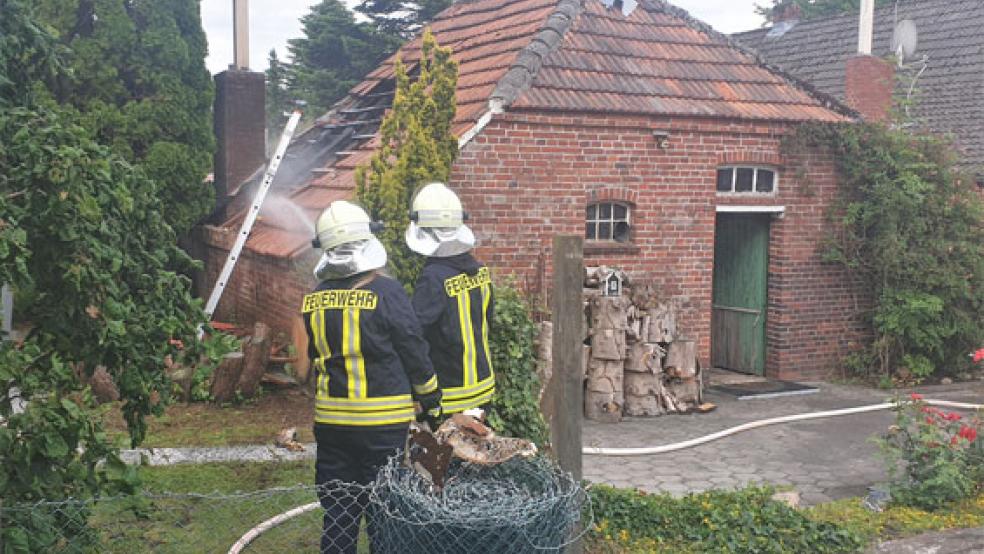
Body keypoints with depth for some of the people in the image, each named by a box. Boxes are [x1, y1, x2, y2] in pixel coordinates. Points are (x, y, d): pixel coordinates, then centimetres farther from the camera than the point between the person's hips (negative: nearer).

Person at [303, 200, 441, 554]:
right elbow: (415, 353, -8)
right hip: (382, 420, -4)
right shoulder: (385, 292, -14)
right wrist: (431, 401, 5)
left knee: (337, 510, 13)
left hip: (330, 418, 4)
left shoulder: (314, 300, 1)